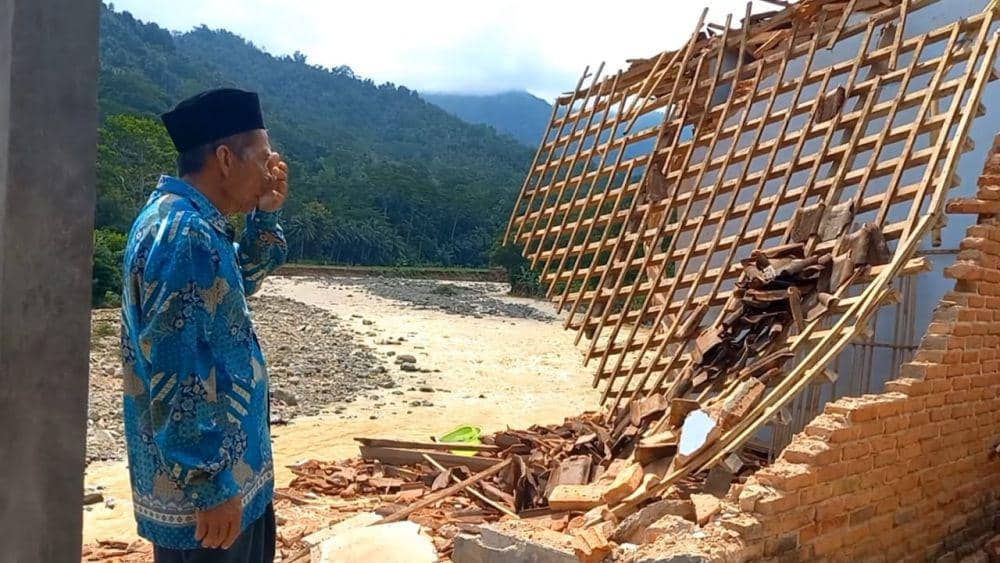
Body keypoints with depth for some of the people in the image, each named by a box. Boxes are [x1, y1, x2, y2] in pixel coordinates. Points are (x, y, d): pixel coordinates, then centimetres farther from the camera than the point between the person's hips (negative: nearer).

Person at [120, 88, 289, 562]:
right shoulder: (187, 235, -24)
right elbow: (175, 374, -28)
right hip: (202, 481, -10)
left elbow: (239, 284, 23)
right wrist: (211, 486, -23)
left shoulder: (181, 217, 7)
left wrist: (264, 216, 9)